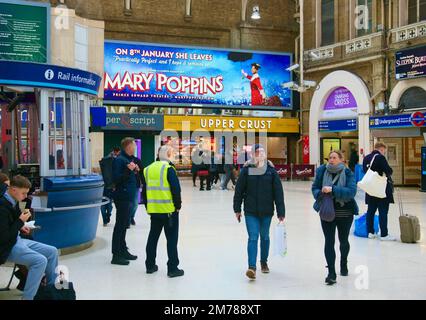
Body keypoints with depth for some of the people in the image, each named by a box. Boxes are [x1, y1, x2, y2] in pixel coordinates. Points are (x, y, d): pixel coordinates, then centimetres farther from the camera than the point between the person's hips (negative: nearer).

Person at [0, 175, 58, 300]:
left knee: (52, 252, 6)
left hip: (17, 240, 10)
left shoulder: (13, 202, 3)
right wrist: (21, 221, -18)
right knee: (40, 260, -26)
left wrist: (21, 227, 5)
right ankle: (27, 297, -15)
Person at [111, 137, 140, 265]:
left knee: (124, 225, 16)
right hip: (122, 197, -9)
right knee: (120, 225, -6)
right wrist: (128, 170, -26)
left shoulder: (129, 159, 16)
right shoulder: (119, 160, -12)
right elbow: (116, 178, -19)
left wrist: (135, 171, 8)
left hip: (129, 197, 9)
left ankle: (123, 250, 26)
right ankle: (116, 255, -3)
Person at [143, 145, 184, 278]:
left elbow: (144, 190, 13)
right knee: (172, 238, 1)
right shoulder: (169, 169, -12)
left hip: (153, 210, 6)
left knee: (153, 236, 16)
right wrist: (178, 205, -4)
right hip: (169, 210, -6)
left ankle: (150, 265, 23)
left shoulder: (148, 169, 8)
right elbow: (176, 189, -16)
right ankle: (172, 268, 2)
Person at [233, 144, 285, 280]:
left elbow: (278, 191, -2)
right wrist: (237, 209, 3)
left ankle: (264, 262, 35)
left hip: (267, 211, 2)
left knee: (264, 237, 16)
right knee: (253, 237, -9)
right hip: (251, 211, -2)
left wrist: (281, 212, -4)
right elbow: (239, 190, 1)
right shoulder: (246, 170, -5)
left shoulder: (271, 170, -3)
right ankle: (252, 267, -12)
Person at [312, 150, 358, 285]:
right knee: (329, 242, -7)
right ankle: (331, 273, -4)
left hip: (345, 213, 0)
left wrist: (333, 190, -30)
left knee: (343, 241, 17)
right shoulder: (322, 171, -2)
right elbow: (315, 188, 6)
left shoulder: (348, 173, -9)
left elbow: (351, 191, -21)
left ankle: (343, 264, 44)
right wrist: (320, 193, -17)